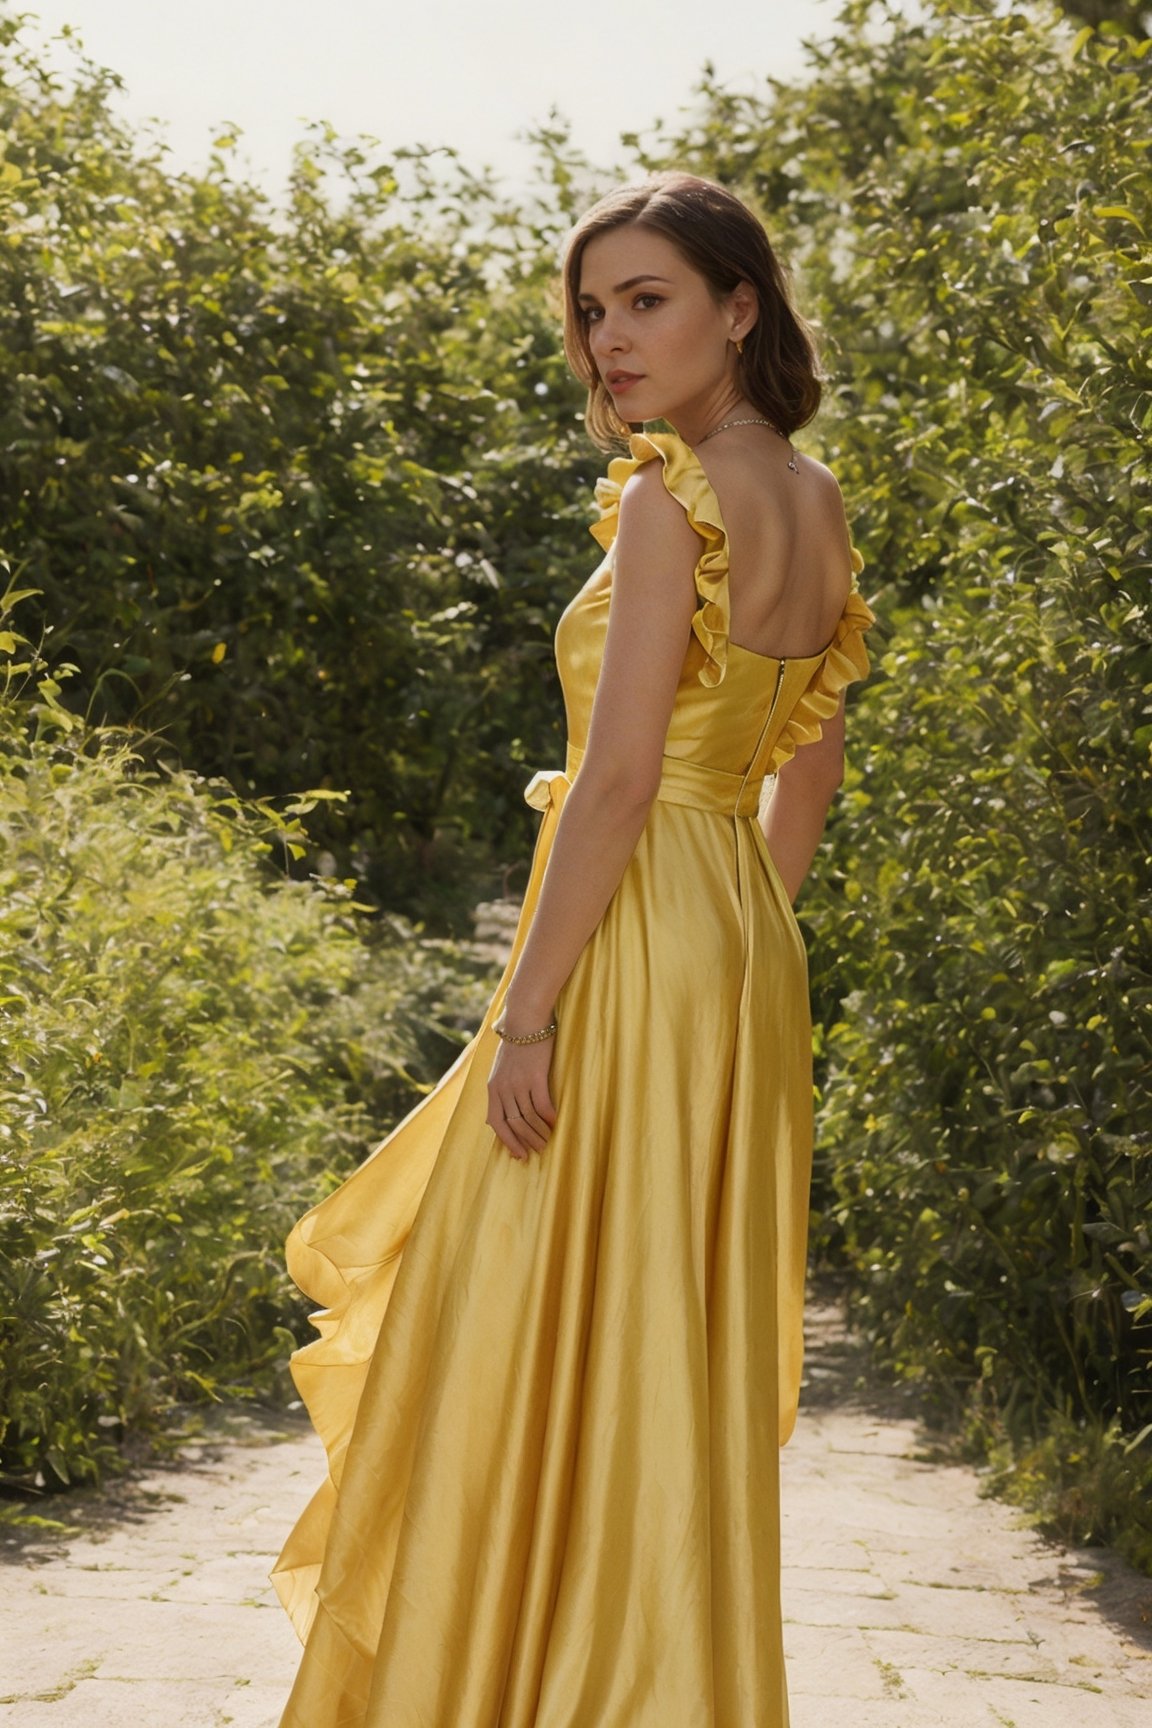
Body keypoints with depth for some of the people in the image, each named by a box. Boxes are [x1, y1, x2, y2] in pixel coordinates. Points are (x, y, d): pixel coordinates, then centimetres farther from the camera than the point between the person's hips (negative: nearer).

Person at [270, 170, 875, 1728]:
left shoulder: (670, 496, -14)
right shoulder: (815, 503, 11)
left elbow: (618, 779, -19)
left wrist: (525, 1010, -17)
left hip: (634, 950, -9)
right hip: (747, 954, 9)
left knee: (563, 1344, -1)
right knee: (684, 1341, 14)